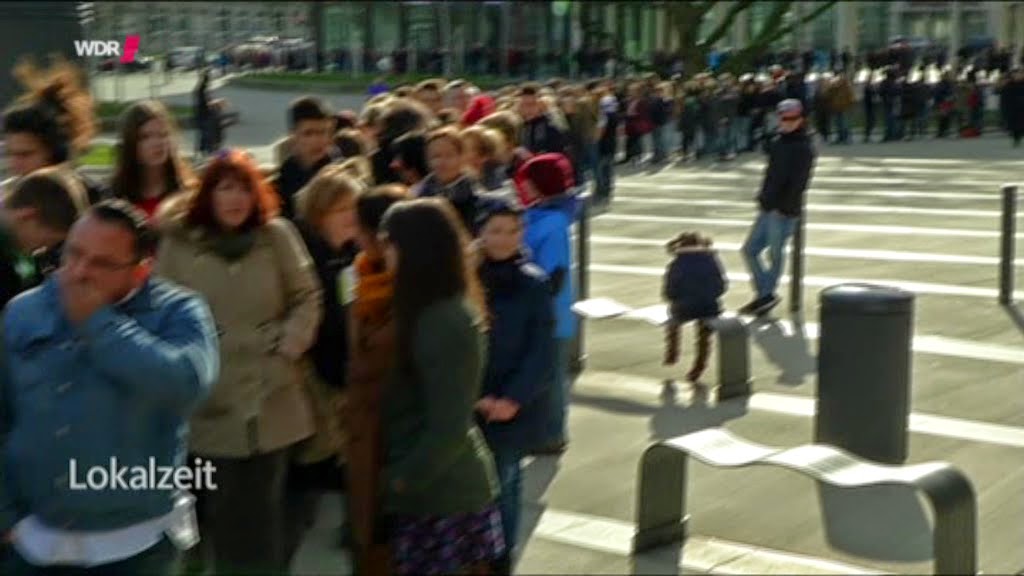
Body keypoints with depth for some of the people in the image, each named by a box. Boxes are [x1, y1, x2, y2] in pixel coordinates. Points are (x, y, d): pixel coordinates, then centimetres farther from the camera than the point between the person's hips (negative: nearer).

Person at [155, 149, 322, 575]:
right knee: (221, 516, 8)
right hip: (209, 404, -1)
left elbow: (307, 298, 6)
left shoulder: (277, 235, 0)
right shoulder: (179, 241, -5)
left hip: (271, 403, 1)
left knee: (265, 516, 12)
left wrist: (289, 345, -6)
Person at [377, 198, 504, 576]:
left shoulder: (445, 322, -22)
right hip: (442, 486, 9)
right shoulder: (434, 311, 7)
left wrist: (400, 479, -14)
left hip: (441, 493, -9)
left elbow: (448, 429, -22)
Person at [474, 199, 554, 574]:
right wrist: (474, 397, -10)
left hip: (514, 408, -1)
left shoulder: (533, 284, -4)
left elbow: (541, 350, -6)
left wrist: (513, 399, -14)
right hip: (469, 406, 1)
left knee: (503, 483, 6)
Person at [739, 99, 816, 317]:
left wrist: (783, 206, -23)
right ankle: (766, 296, 15)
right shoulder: (779, 144, 15)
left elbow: (798, 183, -18)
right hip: (768, 208, 9)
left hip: (784, 211, -9)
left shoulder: (803, 148, -11)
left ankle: (766, 294, 11)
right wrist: (764, 198, 14)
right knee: (750, 249, 9)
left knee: (775, 253, -1)